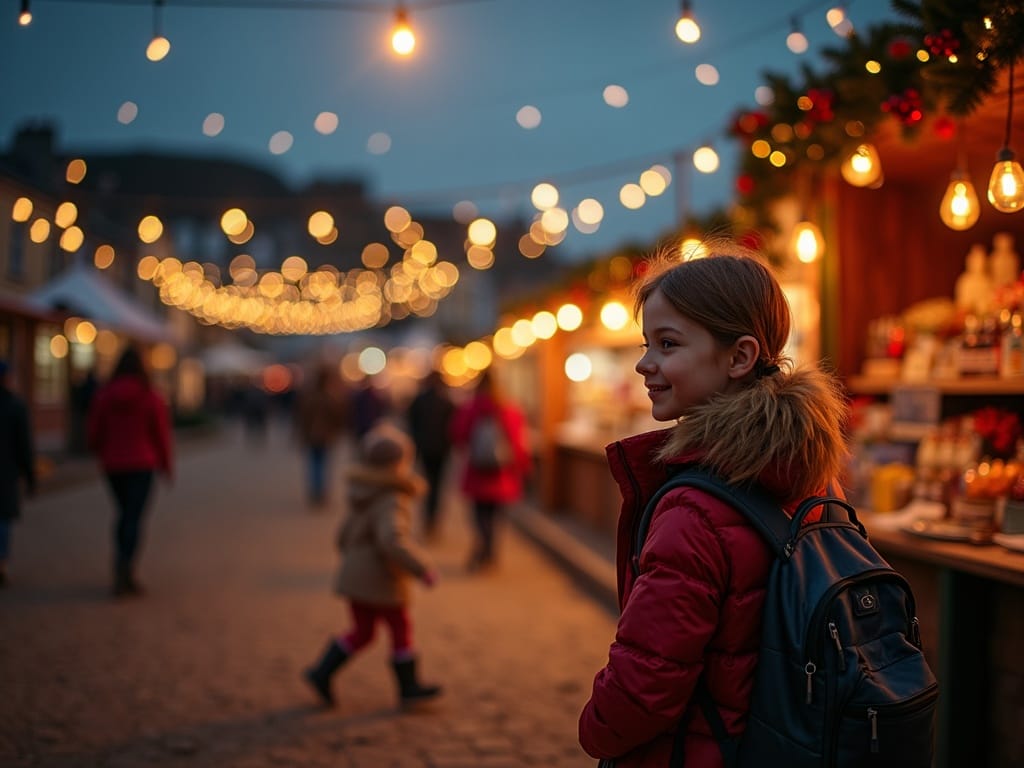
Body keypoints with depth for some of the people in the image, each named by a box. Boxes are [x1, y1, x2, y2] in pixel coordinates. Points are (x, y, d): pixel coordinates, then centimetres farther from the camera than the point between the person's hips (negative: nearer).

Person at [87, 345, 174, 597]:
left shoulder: (104, 395, -1)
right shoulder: (151, 397, -7)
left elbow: (94, 433, 2)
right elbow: (162, 435, -3)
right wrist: (166, 466, 10)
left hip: (113, 465, 3)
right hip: (141, 464, -3)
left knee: (124, 513, 18)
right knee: (134, 517, -4)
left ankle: (124, 575, 19)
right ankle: (125, 572, -18)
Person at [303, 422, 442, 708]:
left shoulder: (364, 496, 6)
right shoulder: (390, 501, -22)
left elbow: (346, 533, 16)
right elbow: (393, 540, -35)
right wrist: (423, 569, -30)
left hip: (356, 576, 8)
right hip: (380, 580, -8)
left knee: (362, 633, 15)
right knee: (401, 630, 8)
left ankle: (322, 673, 8)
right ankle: (408, 687, 18)